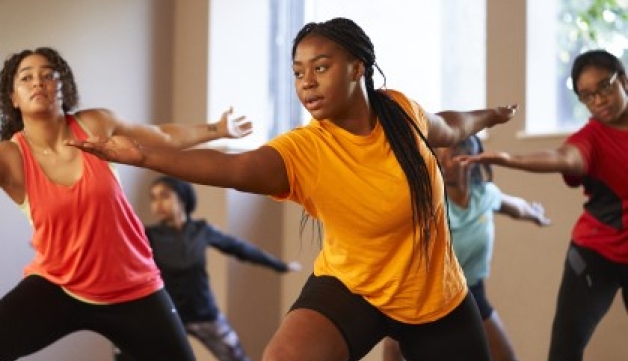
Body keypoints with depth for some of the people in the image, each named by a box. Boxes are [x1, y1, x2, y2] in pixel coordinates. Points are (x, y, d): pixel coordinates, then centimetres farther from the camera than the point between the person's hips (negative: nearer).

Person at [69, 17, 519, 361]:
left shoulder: (401, 110, -12)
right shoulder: (303, 151, -23)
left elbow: (445, 129, 13)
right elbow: (233, 168, -43)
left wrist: (491, 115, 34)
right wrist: (144, 155, -59)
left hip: (438, 297, 3)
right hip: (354, 287, -3)